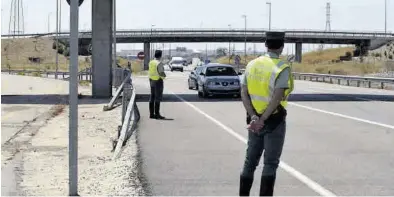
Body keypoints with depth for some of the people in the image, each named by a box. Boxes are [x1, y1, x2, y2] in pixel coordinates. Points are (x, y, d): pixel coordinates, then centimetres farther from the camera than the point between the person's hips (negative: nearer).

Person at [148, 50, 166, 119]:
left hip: (152, 81, 8)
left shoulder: (151, 62, 6)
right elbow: (161, 73, -25)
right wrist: (164, 75, -3)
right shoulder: (159, 63, -18)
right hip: (158, 81, -8)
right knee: (158, 98, -4)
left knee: (152, 98, 11)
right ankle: (157, 114, -3)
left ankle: (151, 114, 14)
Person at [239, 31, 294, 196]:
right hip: (274, 121, -5)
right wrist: (262, 120, -19)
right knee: (270, 163, 1)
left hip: (254, 121, 5)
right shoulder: (282, 68, -13)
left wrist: (254, 118, -12)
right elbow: (277, 97, -22)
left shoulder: (252, 65, 5)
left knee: (250, 161, 15)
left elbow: (243, 93, -4)